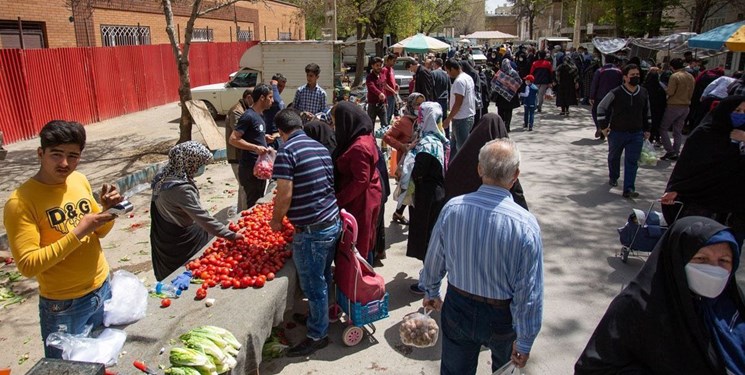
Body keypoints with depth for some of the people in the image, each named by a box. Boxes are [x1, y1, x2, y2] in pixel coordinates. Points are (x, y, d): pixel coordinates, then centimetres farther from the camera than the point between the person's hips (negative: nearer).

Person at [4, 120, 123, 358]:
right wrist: (77, 233, -27)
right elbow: (27, 265, -22)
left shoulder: (80, 180, -2)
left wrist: (108, 210, -11)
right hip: (63, 306, -5)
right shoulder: (20, 202, -19)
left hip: (102, 288, 5)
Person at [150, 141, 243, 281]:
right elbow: (203, 218, -33)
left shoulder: (165, 176, -4)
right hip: (180, 241, -9)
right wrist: (231, 235, -29)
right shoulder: (180, 189, -32)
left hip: (165, 236, 9)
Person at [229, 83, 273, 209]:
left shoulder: (259, 115, 12)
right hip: (250, 168, -9)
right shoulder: (249, 116, -16)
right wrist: (255, 148, -26)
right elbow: (233, 139, -21)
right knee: (253, 204, -1)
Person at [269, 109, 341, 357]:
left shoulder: (287, 152, -14)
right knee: (323, 277, 22)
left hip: (311, 230, -8)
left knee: (313, 284, 7)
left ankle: (318, 335, 21)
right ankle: (318, 316, 41)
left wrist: (276, 220, 0)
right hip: (333, 223, 8)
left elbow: (285, 193, -18)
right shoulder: (321, 147, 9)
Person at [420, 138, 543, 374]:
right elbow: (529, 293, -19)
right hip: (502, 317, -2)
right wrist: (524, 342, -5)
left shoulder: (452, 208, -18)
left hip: (457, 310, 2)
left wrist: (431, 292, 16)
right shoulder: (525, 224, -25)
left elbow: (434, 259, -3)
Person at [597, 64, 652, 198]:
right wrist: (603, 126, -6)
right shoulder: (616, 93, -12)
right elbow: (601, 107, -4)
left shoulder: (644, 93, 3)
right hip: (617, 132, -2)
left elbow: (647, 112, 15)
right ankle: (613, 177, 42)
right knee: (614, 157, 16)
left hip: (636, 134, 2)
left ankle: (628, 189, -5)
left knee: (632, 162, -5)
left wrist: (646, 129, 15)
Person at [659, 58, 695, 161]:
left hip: (674, 106, -7)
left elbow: (670, 92, -17)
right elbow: (691, 93, 13)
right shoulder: (691, 77, 9)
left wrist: (666, 89, 2)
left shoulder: (675, 76, -15)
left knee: (663, 128, 3)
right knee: (678, 131, 12)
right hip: (686, 106, 7)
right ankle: (676, 153, 14)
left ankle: (670, 151, -5)